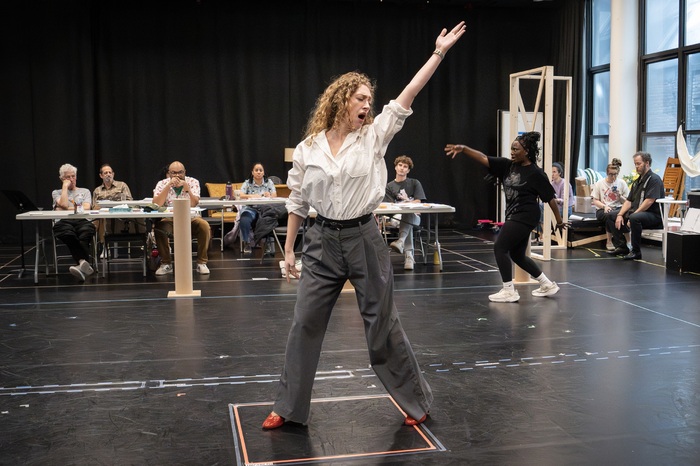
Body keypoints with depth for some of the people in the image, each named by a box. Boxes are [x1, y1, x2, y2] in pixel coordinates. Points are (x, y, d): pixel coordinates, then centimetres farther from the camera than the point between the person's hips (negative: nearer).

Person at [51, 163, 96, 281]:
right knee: (68, 234, -41)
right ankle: (85, 264, -59)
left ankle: (81, 264, -61)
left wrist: (66, 209, 8)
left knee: (86, 231, -40)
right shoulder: (56, 192, 28)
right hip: (63, 222, -1)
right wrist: (65, 186, 14)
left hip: (82, 221, 1)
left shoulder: (84, 191, 29)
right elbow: (63, 204, 4)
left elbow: (86, 208, 9)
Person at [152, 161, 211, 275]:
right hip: (169, 219, 0)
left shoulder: (193, 182, -4)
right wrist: (169, 186, -24)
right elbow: (156, 204, -19)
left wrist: (186, 188, -33)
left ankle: (201, 263, -15)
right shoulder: (162, 184, -3)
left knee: (204, 226, -30)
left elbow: (194, 204, -19)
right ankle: (166, 264, -14)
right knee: (158, 227, -30)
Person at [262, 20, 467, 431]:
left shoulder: (373, 137, -1)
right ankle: (288, 408, 21)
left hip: (364, 239, -1)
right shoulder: (307, 149, 1)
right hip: (323, 242, 2)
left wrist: (440, 52, -10)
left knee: (384, 326, 6)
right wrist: (289, 249, 8)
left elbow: (407, 97, -7)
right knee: (304, 325, 6)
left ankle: (417, 400, 24)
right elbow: (298, 203, 7)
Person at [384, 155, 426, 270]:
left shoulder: (415, 183, 12)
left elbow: (418, 203, 2)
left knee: (407, 215, -38)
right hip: (396, 217, 1)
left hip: (414, 216, -1)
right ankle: (409, 255, -48)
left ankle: (400, 242, -63)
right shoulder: (389, 186, 13)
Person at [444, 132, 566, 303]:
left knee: (500, 248, -11)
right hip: (514, 216, 8)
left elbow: (550, 198, -7)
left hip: (525, 216, -8)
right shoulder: (507, 165, 5)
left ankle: (509, 291, -2)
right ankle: (548, 285, 29)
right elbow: (483, 158, -4)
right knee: (517, 255, 15)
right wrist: (463, 148, -17)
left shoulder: (536, 173, -12)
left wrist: (559, 220, -1)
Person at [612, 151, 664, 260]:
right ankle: (621, 247, 5)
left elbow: (649, 201, -22)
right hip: (636, 212, 10)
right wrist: (620, 215, -3)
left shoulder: (654, 179, -10)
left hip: (654, 216, -10)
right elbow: (629, 201, 14)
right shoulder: (637, 181, 18)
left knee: (634, 218, -37)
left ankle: (636, 251, -25)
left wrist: (633, 215, -23)